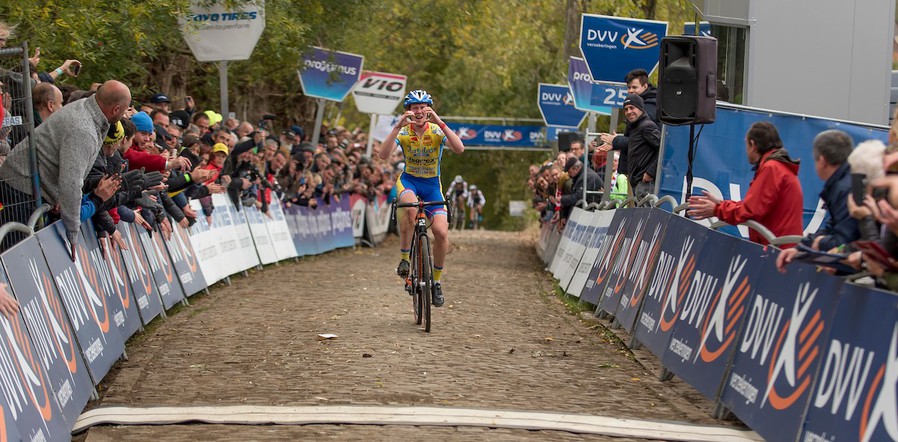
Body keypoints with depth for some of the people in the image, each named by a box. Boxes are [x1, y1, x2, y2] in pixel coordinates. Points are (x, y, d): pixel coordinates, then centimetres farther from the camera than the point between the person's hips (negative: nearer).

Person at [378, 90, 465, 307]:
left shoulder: (437, 130, -14)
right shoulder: (403, 131, -12)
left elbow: (459, 149, -32)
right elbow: (383, 155, -29)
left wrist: (440, 123, -39)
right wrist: (398, 126, -38)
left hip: (432, 184, 1)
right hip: (409, 180, -1)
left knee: (441, 232, -17)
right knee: (411, 209, -37)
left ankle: (436, 281, 4)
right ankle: (404, 258, -19)